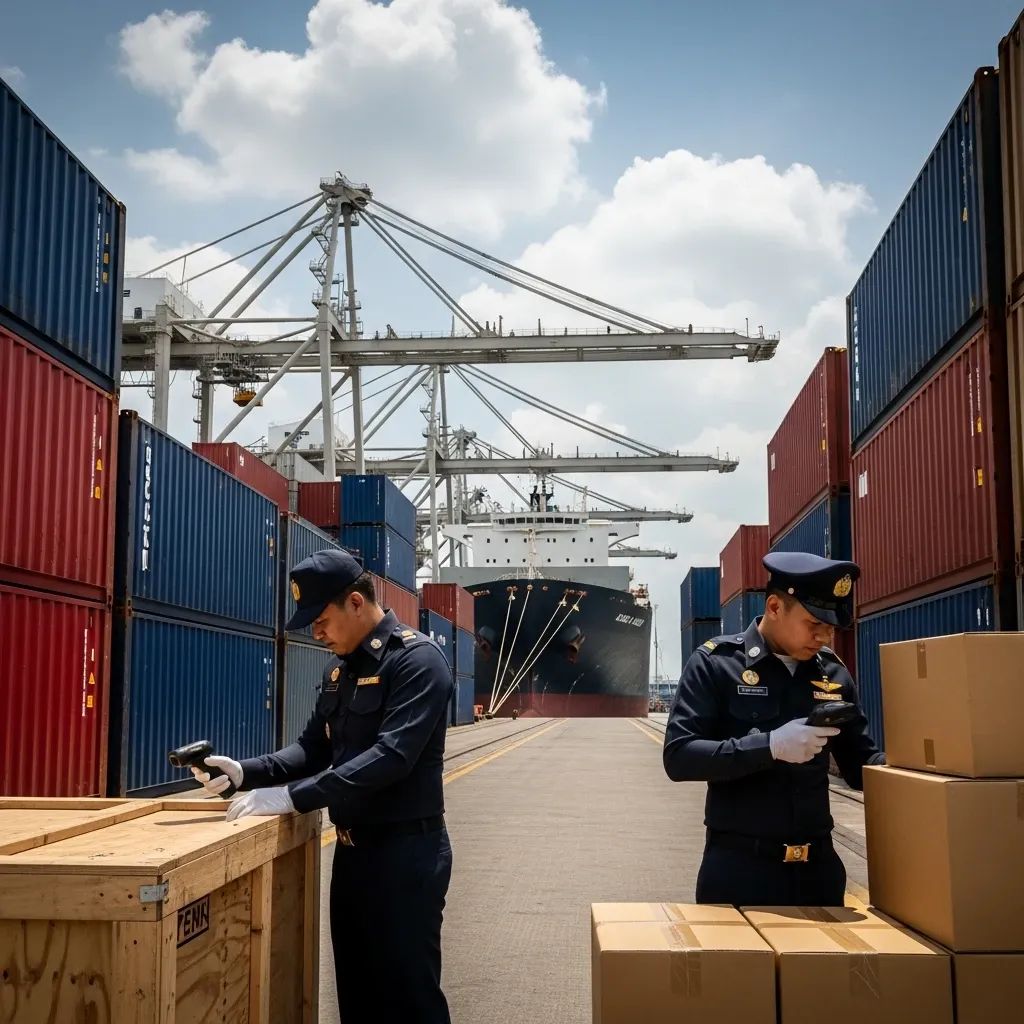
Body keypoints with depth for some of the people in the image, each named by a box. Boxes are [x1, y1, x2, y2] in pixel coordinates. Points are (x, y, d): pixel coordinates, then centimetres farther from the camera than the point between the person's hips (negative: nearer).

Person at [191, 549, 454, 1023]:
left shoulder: (418, 660, -16)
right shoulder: (339, 669, 11)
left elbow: (391, 756, -26)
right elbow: (314, 749, 14)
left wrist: (294, 797, -29)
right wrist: (245, 772, -3)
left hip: (406, 851, -8)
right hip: (352, 848, 8)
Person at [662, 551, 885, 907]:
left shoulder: (833, 672, 5)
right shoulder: (716, 663, -8)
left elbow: (859, 761, 13)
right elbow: (678, 757, -16)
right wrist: (770, 746, -26)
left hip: (818, 865, 4)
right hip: (739, 866, -4)